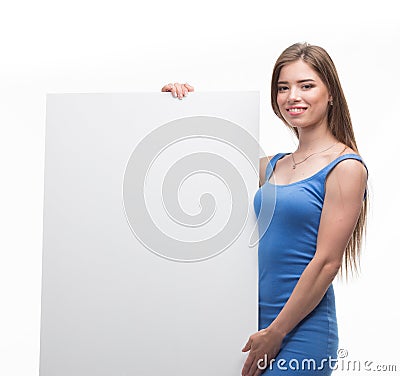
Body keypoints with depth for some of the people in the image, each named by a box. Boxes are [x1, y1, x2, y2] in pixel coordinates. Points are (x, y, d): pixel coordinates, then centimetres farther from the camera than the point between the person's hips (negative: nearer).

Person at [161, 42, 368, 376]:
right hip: (258, 322, 6)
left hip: (301, 331, -6)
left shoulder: (346, 167, -9)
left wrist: (275, 334, -12)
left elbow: (326, 262, -13)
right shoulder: (274, 165, 10)